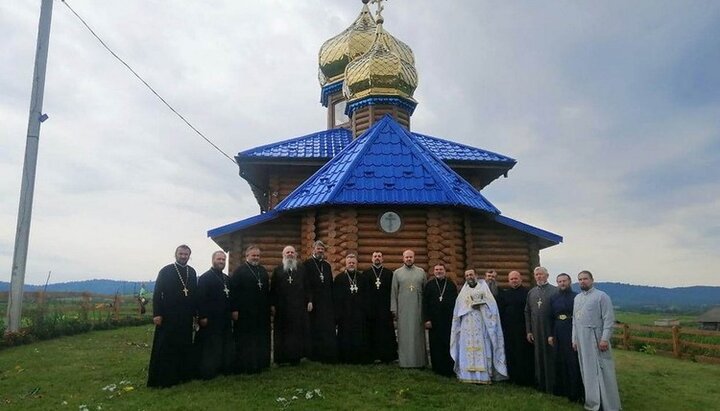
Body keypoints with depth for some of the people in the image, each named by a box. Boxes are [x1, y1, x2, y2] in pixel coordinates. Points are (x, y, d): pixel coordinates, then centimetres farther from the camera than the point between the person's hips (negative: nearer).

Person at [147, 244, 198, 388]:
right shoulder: (166, 271, -4)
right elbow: (157, 293, -7)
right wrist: (157, 314, -13)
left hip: (186, 317, 5)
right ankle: (162, 378, 9)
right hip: (168, 316, -4)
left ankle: (183, 374, 20)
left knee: (185, 347, 10)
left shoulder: (192, 272, 8)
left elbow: (195, 293, 11)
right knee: (165, 348, 1)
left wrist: (194, 313, 8)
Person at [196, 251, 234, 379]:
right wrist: (202, 317, -19)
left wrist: (232, 312, 10)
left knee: (227, 346, 10)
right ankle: (207, 372, 8)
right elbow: (201, 298, -14)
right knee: (209, 347, -1)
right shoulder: (205, 277, -7)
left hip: (225, 319, 7)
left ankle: (225, 368, 20)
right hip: (211, 319, -7)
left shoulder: (226, 278, 15)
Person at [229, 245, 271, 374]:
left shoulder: (263, 271, 14)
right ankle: (243, 367, 10)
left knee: (261, 341, 10)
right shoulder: (239, 271, -5)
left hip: (262, 312, 6)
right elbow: (233, 291, -11)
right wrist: (234, 310, -16)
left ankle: (261, 364, 20)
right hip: (245, 313, -6)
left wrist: (269, 306, 11)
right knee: (245, 341, 2)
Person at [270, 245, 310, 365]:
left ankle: (296, 357, 11)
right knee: (282, 332, 3)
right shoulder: (277, 270, 8)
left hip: (299, 306, 1)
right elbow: (273, 289, 3)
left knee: (298, 331, 3)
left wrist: (309, 301, -3)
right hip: (282, 307, 0)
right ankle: (282, 357, 9)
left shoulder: (302, 269, 8)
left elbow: (307, 286, 5)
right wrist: (272, 304, -4)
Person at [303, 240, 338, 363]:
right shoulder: (307, 264, -2)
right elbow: (306, 285, -8)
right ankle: (314, 355, 8)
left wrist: (331, 301, 10)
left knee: (328, 329, 2)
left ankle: (328, 355, 8)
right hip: (313, 302, -5)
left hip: (327, 303, 5)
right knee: (314, 329, 0)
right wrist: (309, 301, -15)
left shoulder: (327, 265, 15)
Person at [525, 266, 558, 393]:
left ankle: (552, 386, 12)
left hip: (550, 330, -4)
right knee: (538, 357, 10)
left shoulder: (555, 291, -3)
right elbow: (527, 312, 12)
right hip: (536, 332, 4)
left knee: (550, 357, 1)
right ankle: (541, 384, 21)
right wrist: (528, 331, 7)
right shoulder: (531, 292, 11)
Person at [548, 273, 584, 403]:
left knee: (574, 362, -2)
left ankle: (575, 392, 8)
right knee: (560, 362, 8)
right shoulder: (553, 298, 9)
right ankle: (562, 389, 20)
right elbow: (551, 318, 10)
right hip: (559, 334, 3)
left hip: (574, 333, -3)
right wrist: (550, 334, 4)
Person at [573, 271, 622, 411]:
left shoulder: (601, 296, -6)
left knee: (602, 372, -1)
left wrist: (605, 339, -17)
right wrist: (574, 339, 12)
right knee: (588, 372, 11)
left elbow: (609, 319, -11)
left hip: (597, 339, -6)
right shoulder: (577, 298, 13)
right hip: (582, 341, 6)